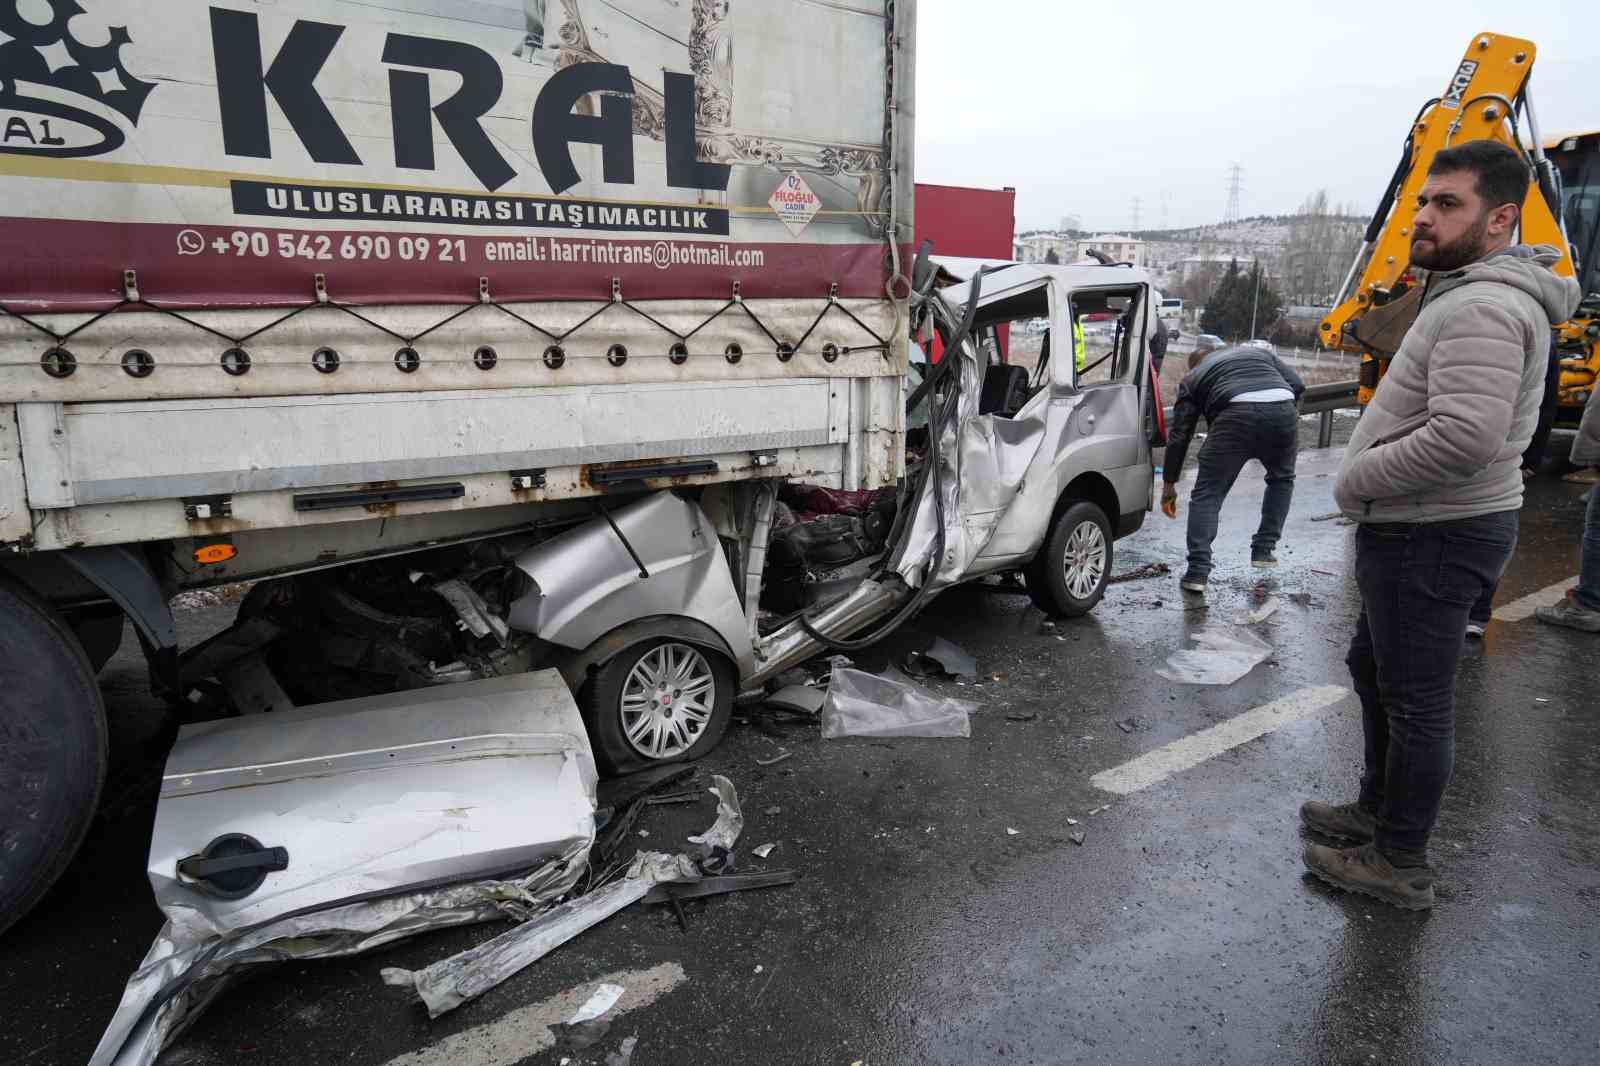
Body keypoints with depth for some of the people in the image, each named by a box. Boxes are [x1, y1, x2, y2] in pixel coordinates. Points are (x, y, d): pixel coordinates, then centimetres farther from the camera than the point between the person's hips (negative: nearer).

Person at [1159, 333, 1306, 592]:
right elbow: (1297, 385, 19)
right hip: (1283, 411, 3)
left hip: (1237, 416, -3)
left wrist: (1169, 486, 25)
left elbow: (1179, 436, 21)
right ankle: (1263, 550, 28)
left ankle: (1197, 571, -4)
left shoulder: (1192, 378, 27)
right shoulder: (1259, 352, 36)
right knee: (1282, 479, 30)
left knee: (1207, 494, 6)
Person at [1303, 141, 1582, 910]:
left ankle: (1400, 865, 16)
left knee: (1416, 700, 1)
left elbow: (1465, 437, -33)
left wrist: (1356, 481, -19)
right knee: (1374, 670, 23)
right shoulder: (1470, 296, 15)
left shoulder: (1482, 307, -21)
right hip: (1419, 529, 11)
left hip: (1432, 537, -11)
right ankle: (1378, 809, 40)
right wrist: (1367, 478, 10)